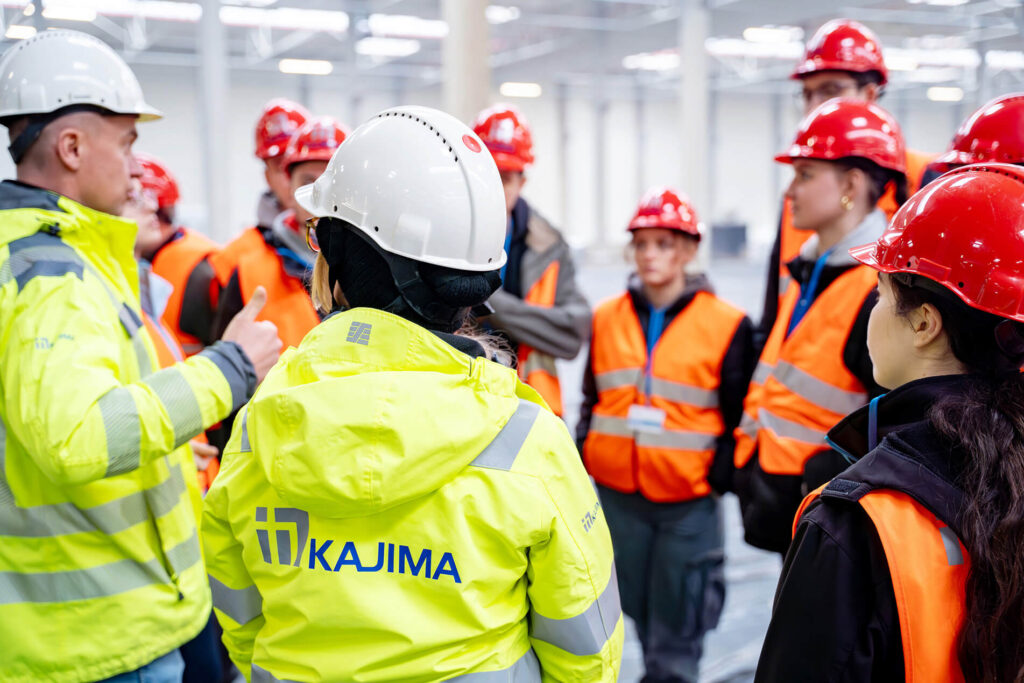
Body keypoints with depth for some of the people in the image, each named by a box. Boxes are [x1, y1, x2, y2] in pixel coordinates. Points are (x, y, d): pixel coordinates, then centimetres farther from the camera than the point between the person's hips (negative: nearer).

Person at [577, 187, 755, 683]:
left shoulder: (725, 325, -4)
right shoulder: (606, 319, 7)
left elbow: (741, 414, 1)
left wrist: (722, 470, -8)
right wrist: (582, 454, 6)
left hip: (689, 501, -3)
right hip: (618, 493, 4)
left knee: (675, 628, 4)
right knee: (636, 606, 16)